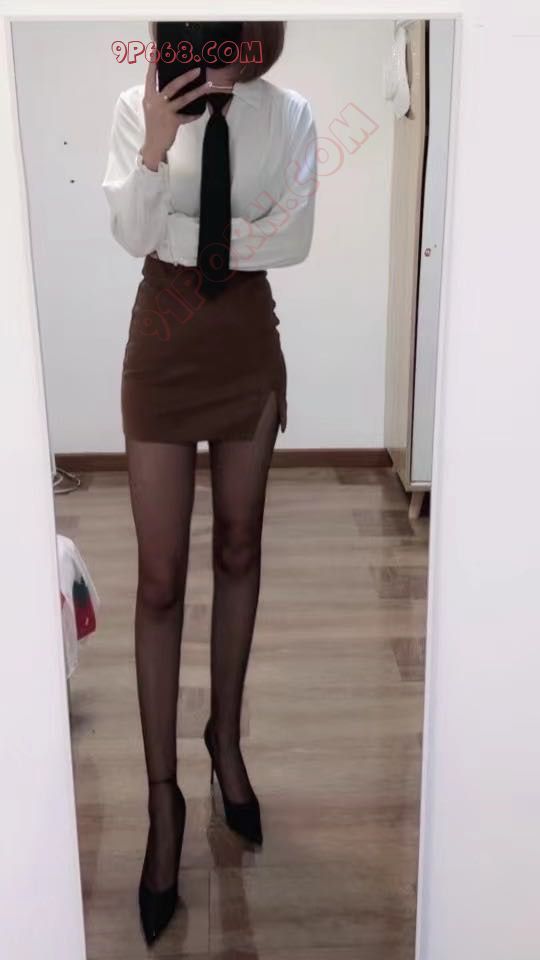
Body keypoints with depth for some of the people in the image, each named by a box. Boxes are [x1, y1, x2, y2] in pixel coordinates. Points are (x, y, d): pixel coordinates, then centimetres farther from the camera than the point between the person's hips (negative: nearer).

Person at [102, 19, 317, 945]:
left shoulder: (290, 114, -5)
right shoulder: (140, 105, -7)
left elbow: (293, 237, -8)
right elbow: (129, 234, -14)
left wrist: (184, 231, -12)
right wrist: (157, 147, -29)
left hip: (248, 339, 2)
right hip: (165, 339, -1)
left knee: (239, 549, 11)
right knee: (160, 577, -1)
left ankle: (226, 736, 32)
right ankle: (162, 793, 12)